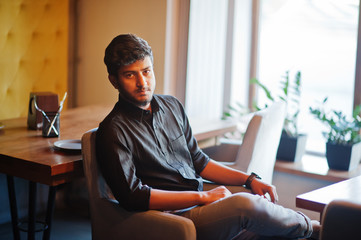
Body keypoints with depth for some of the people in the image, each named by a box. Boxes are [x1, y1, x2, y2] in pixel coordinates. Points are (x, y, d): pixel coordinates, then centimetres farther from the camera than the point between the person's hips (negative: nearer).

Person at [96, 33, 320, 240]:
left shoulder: (172, 106, 15)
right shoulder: (114, 131, -7)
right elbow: (133, 196, -14)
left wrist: (249, 179, 9)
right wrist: (203, 196, -15)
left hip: (200, 205, 7)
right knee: (244, 204, -27)